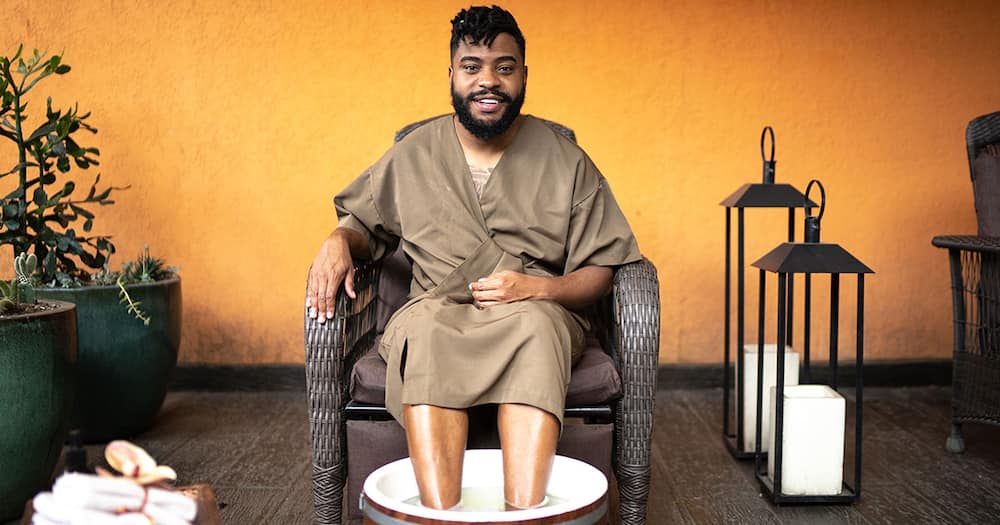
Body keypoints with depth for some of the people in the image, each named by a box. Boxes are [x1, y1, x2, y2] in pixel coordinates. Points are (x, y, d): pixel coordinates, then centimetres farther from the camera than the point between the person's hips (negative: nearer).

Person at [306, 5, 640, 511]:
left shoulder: (565, 161, 7)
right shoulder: (414, 155, 12)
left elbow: (600, 272, 6)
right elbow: (363, 221, 24)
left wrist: (536, 288, -14)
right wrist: (338, 242, -1)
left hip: (535, 313, 0)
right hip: (436, 314, 1)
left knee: (535, 322, -38)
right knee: (423, 326, -37)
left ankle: (524, 513, -46)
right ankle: (442, 515, -45)